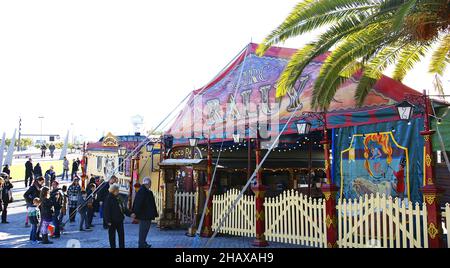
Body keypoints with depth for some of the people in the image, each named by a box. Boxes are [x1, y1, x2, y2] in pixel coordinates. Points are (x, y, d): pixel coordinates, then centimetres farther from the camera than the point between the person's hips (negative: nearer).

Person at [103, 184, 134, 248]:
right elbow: (106, 211, -18)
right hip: (112, 221, -7)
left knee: (121, 234, 11)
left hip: (119, 220, 7)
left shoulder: (118, 198, 9)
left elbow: (123, 208, 14)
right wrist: (108, 221, -21)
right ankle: (113, 246, 16)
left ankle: (122, 246, 20)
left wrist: (130, 214, 5)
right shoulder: (108, 198, -14)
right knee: (112, 235, 6)